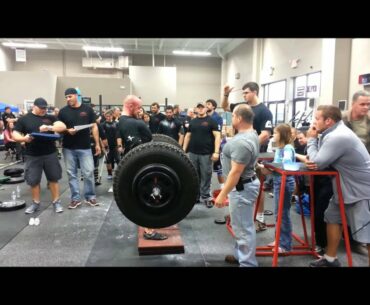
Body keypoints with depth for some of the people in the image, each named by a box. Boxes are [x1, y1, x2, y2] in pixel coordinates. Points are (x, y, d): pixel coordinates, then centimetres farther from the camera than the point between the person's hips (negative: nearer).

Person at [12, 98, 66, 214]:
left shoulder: (50, 117, 6)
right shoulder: (24, 119, 4)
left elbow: (63, 127, -8)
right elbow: (15, 135, 2)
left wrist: (49, 127, -25)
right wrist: (23, 138, -20)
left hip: (50, 154, 0)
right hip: (32, 156, 0)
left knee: (53, 178, 7)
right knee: (33, 180, 8)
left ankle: (56, 202, 19)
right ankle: (35, 203, 26)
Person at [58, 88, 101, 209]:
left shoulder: (87, 109, 2)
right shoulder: (63, 111, 4)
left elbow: (94, 127, 3)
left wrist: (97, 144, 0)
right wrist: (67, 130, -15)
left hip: (85, 147, -1)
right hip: (68, 148, 2)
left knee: (88, 173, 0)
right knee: (71, 174, 7)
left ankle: (90, 196, 14)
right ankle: (75, 198, 17)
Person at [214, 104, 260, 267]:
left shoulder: (242, 142, -28)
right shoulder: (251, 133, 4)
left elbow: (236, 172, -28)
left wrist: (222, 194, -24)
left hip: (242, 187, -11)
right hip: (244, 184, 11)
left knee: (244, 227, 2)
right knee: (241, 225, 23)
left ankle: (247, 263, 16)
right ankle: (240, 255, 40)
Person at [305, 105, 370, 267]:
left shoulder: (337, 137, -27)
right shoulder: (333, 133, 6)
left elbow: (317, 162, -23)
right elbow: (321, 159, 10)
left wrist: (311, 139, -11)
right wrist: (313, 160, -15)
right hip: (346, 188, 10)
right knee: (332, 218, 14)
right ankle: (330, 258, 26)